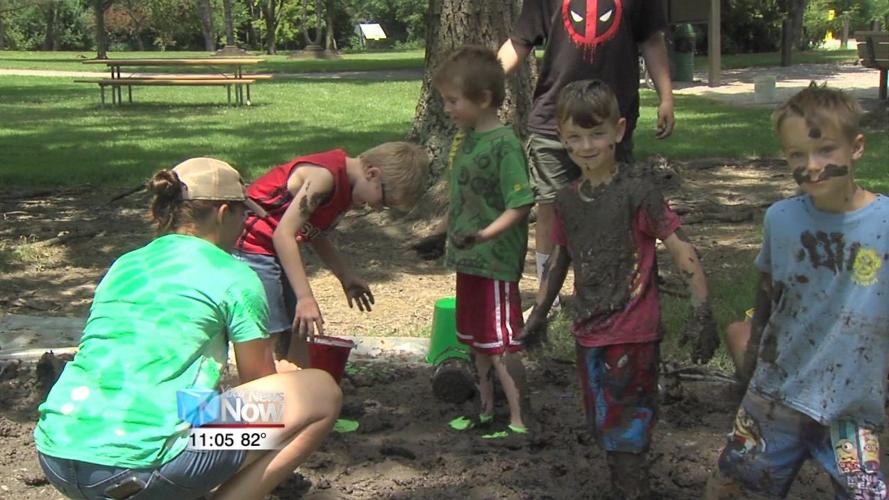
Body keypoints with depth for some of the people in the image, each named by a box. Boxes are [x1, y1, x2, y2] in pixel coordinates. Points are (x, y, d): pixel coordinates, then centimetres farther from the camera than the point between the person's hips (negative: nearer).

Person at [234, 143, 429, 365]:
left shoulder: (347, 183, 4)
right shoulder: (324, 176, -24)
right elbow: (284, 234, -27)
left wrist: (346, 275, 11)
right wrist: (305, 297, -27)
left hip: (277, 250, 10)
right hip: (252, 246, -10)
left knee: (298, 333, 10)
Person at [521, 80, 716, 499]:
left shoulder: (636, 191, -13)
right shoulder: (567, 201, 6)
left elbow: (681, 249, -16)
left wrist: (701, 313, -23)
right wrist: (539, 314, 23)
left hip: (632, 333, -7)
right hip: (588, 333, 7)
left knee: (626, 434, -2)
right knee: (602, 426, 18)